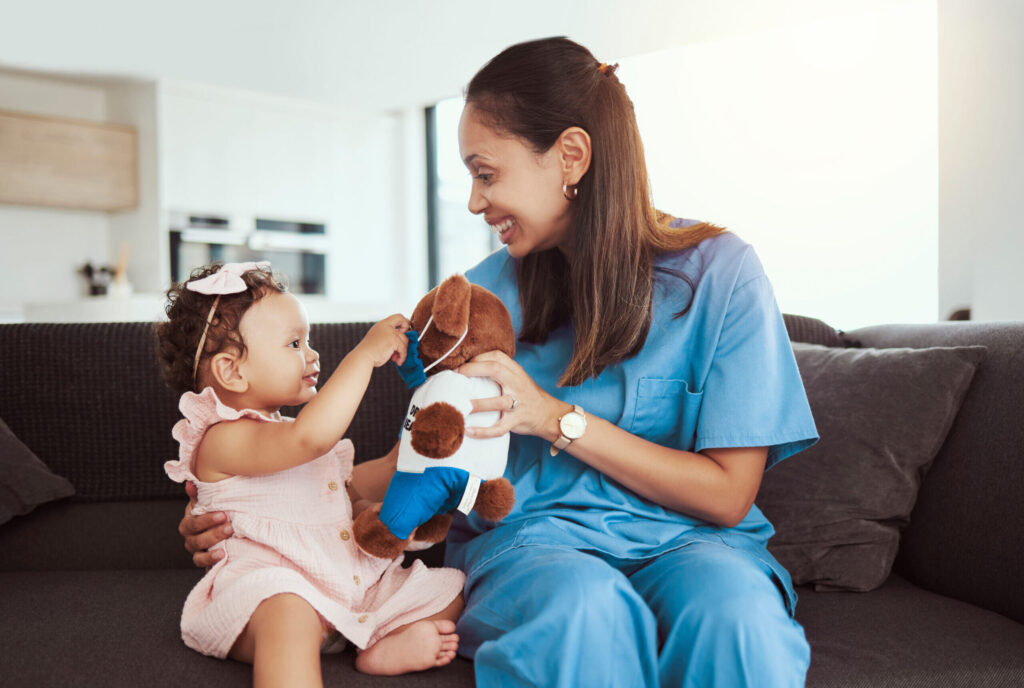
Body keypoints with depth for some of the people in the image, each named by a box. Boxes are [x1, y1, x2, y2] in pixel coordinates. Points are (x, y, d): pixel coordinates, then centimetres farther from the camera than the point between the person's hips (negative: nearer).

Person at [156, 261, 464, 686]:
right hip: (271, 590, -9)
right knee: (290, 615, -42)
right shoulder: (223, 440, -13)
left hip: (354, 584, 9)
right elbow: (311, 437, -32)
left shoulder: (288, 429, 19)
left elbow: (347, 487, 32)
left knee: (451, 587, 3)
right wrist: (365, 353, -26)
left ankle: (390, 646, -17)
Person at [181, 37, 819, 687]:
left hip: (683, 538, -1)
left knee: (735, 605, -37)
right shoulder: (485, 291, 5)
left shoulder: (718, 272, -4)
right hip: (530, 540, 2)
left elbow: (726, 496, -6)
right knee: (583, 604, -36)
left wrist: (561, 419, -15)